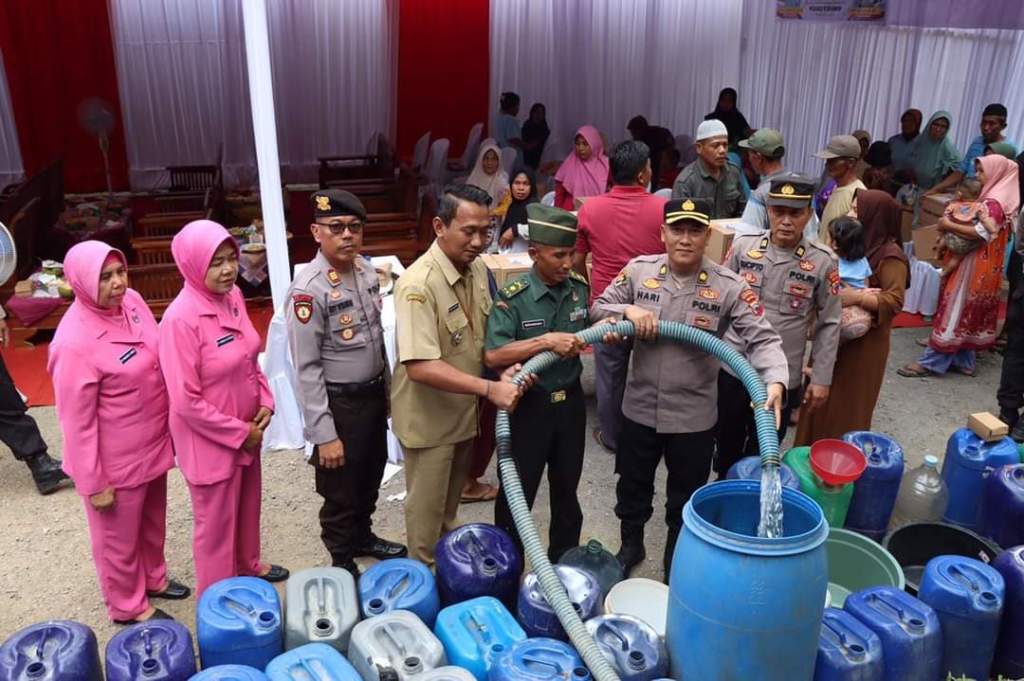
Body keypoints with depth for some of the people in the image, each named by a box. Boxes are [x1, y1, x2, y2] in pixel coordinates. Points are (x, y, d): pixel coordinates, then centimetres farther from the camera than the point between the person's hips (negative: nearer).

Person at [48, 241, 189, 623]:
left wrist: (168, 427, 15)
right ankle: (128, 606, 38)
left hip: (152, 444, 7)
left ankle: (154, 578, 51)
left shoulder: (132, 302, -6)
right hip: (116, 460, -7)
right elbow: (77, 421, -21)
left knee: (153, 520, 27)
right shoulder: (74, 342, -27)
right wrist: (94, 482, -14)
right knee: (119, 537, 17)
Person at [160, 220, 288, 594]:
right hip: (210, 442, -7)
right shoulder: (182, 318, -26)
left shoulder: (233, 296, -3)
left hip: (247, 431, 7)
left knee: (247, 506, 27)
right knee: (216, 522, 13)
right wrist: (238, 432, -16)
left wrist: (265, 401, -2)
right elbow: (186, 402, -23)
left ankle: (248, 565, 51)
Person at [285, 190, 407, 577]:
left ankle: (362, 536, 49)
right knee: (340, 491, 12)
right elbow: (306, 369, -22)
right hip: (340, 404, -7)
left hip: (373, 393, 7)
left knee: (370, 478, 25)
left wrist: (387, 388, 15)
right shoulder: (309, 289, -24)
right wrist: (323, 434, -21)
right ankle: (343, 563, 33)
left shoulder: (366, 269, 0)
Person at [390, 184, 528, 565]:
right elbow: (420, 366, -34)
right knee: (427, 507, 12)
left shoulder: (478, 269, -3)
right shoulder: (418, 284, -28)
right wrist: (489, 389, -35)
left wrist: (505, 369, -10)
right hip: (429, 417, -7)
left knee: (450, 501, 27)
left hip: (464, 411, 8)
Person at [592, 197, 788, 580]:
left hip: (694, 416, -1)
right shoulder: (638, 271, -6)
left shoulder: (728, 286, -13)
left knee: (686, 498, 17)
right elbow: (599, 307, 4)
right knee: (632, 485, 21)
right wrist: (628, 310, -17)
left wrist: (775, 381, -36)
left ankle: (676, 564, 42)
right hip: (641, 408, 2)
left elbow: (762, 339, -17)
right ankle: (631, 546, 47)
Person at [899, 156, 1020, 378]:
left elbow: (982, 234, -24)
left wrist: (949, 225, -17)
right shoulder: (998, 199, 14)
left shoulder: (993, 202, -17)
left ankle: (930, 362, -5)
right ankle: (963, 360, 19)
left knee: (955, 310, -8)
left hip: (976, 265, -10)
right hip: (981, 264, 10)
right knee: (970, 313, 13)